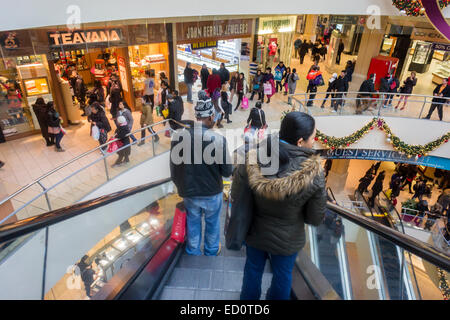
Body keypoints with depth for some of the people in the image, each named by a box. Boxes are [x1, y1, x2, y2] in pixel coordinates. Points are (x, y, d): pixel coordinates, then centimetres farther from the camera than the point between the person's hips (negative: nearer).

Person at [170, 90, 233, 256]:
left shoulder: (178, 136, -14)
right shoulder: (218, 139, -24)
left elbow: (174, 168, -4)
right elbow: (227, 171, -17)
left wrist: (181, 186, 13)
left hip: (188, 192, 2)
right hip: (212, 193, -2)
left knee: (192, 222, 23)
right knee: (212, 223, 22)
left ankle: (193, 252, 42)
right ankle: (212, 250, 44)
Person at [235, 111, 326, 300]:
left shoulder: (251, 161, -26)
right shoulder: (314, 174, -31)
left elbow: (236, 196, -13)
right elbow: (315, 219, -18)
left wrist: (261, 205, 5)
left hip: (255, 233, 2)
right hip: (287, 240, -2)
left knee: (253, 269, 29)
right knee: (282, 274, 28)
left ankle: (249, 298, 56)